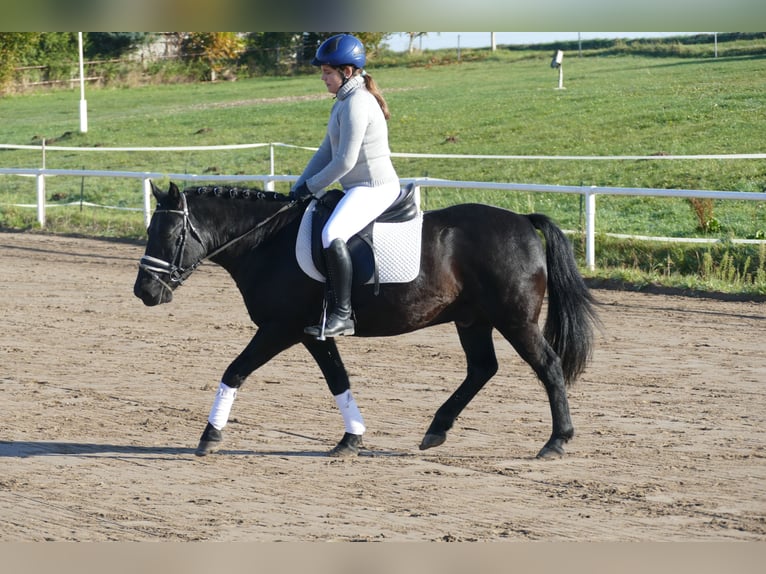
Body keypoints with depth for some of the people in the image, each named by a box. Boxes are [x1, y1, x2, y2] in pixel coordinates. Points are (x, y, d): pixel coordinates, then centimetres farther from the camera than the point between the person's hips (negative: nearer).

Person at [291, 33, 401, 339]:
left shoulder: (357, 103, -16)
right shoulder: (343, 102, 16)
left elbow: (345, 161, -20)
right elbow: (326, 152, 17)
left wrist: (310, 187, -10)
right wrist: (298, 191, 10)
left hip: (375, 188, -12)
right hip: (359, 188, 12)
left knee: (332, 235, -33)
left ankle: (342, 315, -31)